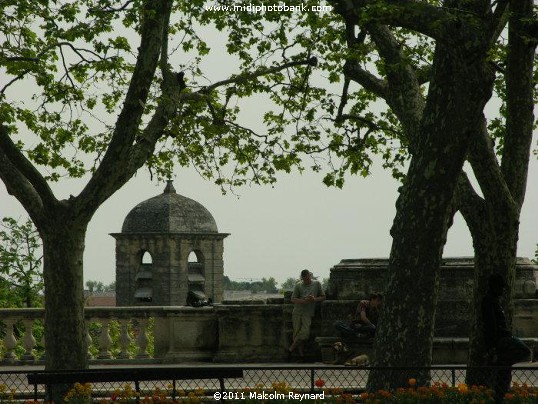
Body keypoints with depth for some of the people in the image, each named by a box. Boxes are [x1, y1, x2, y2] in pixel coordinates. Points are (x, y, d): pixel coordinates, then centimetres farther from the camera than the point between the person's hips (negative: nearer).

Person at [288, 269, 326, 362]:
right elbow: (293, 299, 2)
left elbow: (323, 297, 12)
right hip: (297, 312, 0)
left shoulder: (317, 284, 8)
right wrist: (304, 301, -14)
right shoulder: (298, 285, 5)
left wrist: (314, 299, -8)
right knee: (297, 332, -7)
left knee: (305, 332, -17)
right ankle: (301, 355, 0)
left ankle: (291, 349, -6)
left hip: (308, 313, 0)